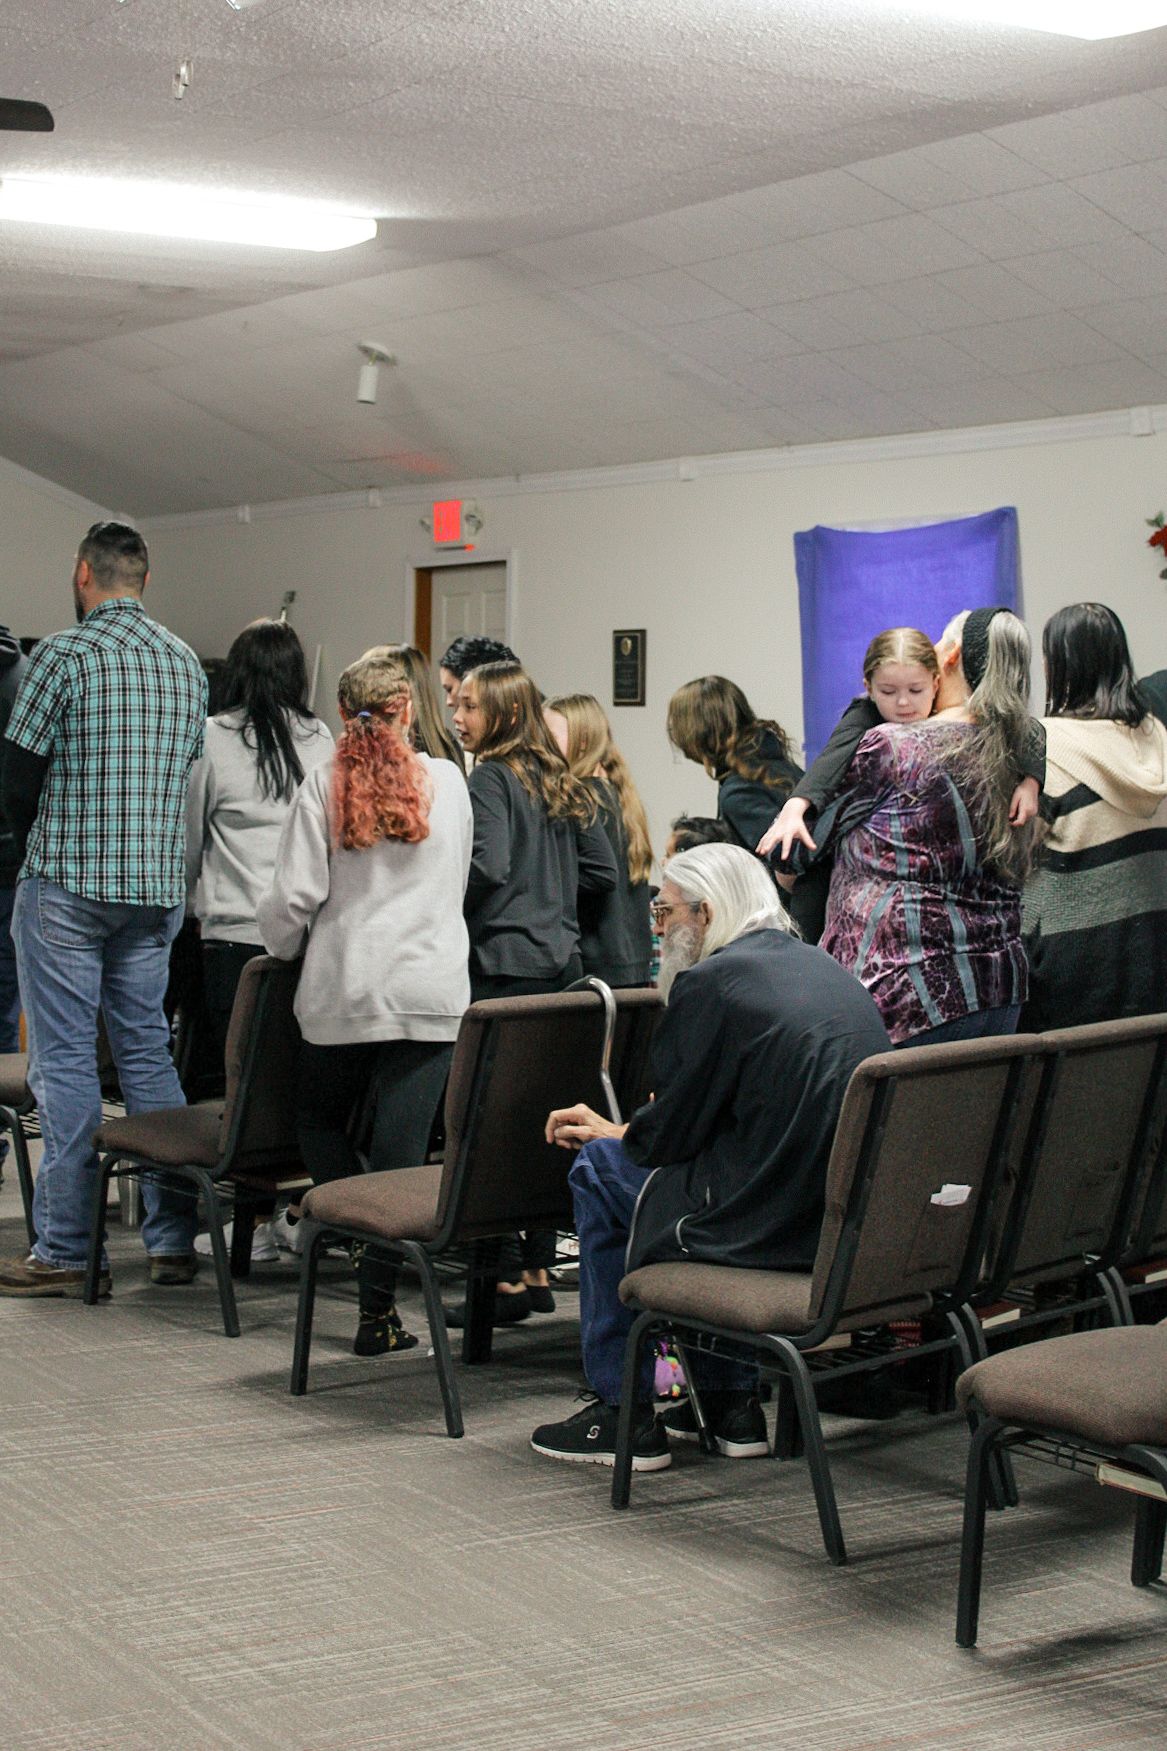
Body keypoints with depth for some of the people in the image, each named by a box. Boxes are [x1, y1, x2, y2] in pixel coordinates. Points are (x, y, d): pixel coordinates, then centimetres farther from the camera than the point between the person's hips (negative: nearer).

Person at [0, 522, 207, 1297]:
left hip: (66, 885, -6)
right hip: (158, 886, 6)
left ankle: (67, 1252, 1)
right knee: (148, 1050, 12)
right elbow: (194, 771, 12)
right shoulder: (186, 661, 9)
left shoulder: (62, 655, -10)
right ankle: (174, 1239, 14)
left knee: (64, 1060, -1)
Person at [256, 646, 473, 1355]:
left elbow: (294, 898, -7)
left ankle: (362, 1239, 8)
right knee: (402, 1147, -1)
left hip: (343, 988, -1)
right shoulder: (447, 781, 3)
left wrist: (282, 943, 15)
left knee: (322, 1122, 21)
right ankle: (378, 1308, -3)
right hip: (430, 992, 1)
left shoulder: (325, 784, -4)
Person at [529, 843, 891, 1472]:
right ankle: (730, 1402, 30)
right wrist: (621, 1130, 30)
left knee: (600, 1171, 10)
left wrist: (613, 1137, 16)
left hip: (779, 1225, -9)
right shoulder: (825, 967, 17)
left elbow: (671, 1131, -7)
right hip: (861, 1218, 9)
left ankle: (623, 1414, 14)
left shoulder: (710, 982, -11)